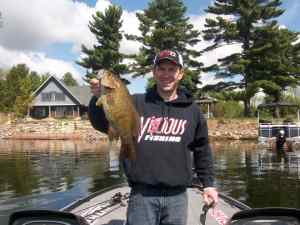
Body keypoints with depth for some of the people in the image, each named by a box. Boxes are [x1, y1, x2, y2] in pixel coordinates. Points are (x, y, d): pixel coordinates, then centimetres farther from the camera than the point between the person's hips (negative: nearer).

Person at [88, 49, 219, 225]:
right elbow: (103, 123, -7)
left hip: (177, 196, 2)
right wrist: (99, 98, -25)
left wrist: (208, 184, 11)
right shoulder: (135, 103, 0)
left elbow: (202, 150, 13)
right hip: (142, 195, -1)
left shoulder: (192, 110, 5)